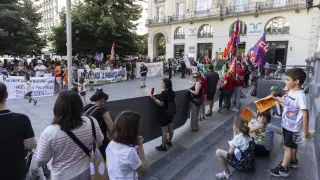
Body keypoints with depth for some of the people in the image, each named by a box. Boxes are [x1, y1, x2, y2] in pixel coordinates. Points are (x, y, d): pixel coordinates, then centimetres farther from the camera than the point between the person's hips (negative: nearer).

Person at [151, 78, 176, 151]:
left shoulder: (164, 93, -22)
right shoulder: (172, 92, 3)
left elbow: (161, 103, -25)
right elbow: (174, 101, 13)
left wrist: (154, 98, -18)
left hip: (164, 113, -9)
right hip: (171, 112, 9)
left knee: (164, 131, 1)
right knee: (170, 128, 21)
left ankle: (163, 146, 13)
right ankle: (169, 141, 39)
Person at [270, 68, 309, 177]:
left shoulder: (300, 95, -27)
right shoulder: (291, 92, 0)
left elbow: (305, 114, -26)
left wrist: (305, 130, -22)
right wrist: (275, 98, 23)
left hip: (293, 127, -8)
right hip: (287, 125, 8)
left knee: (288, 147, 3)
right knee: (292, 146, 25)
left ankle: (283, 169, 16)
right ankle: (293, 161, 46)